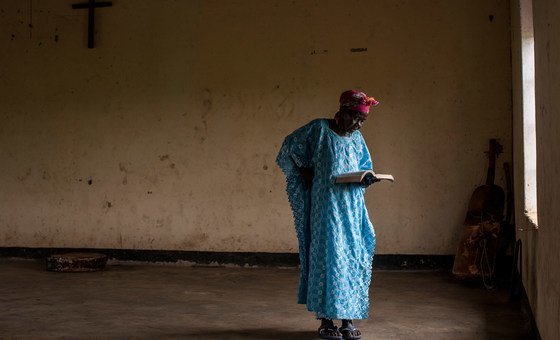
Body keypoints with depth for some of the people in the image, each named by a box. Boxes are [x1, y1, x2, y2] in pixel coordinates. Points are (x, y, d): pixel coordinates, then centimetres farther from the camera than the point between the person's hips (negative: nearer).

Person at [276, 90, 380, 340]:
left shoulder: (356, 138, 12)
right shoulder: (319, 129, -3)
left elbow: (364, 167, 21)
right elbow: (289, 148, 4)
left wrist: (366, 180, 0)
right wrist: (303, 170, -4)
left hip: (352, 208, 5)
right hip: (326, 206, -5)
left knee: (353, 258, 4)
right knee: (327, 256, -6)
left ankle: (348, 317, 12)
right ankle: (326, 319, 1)